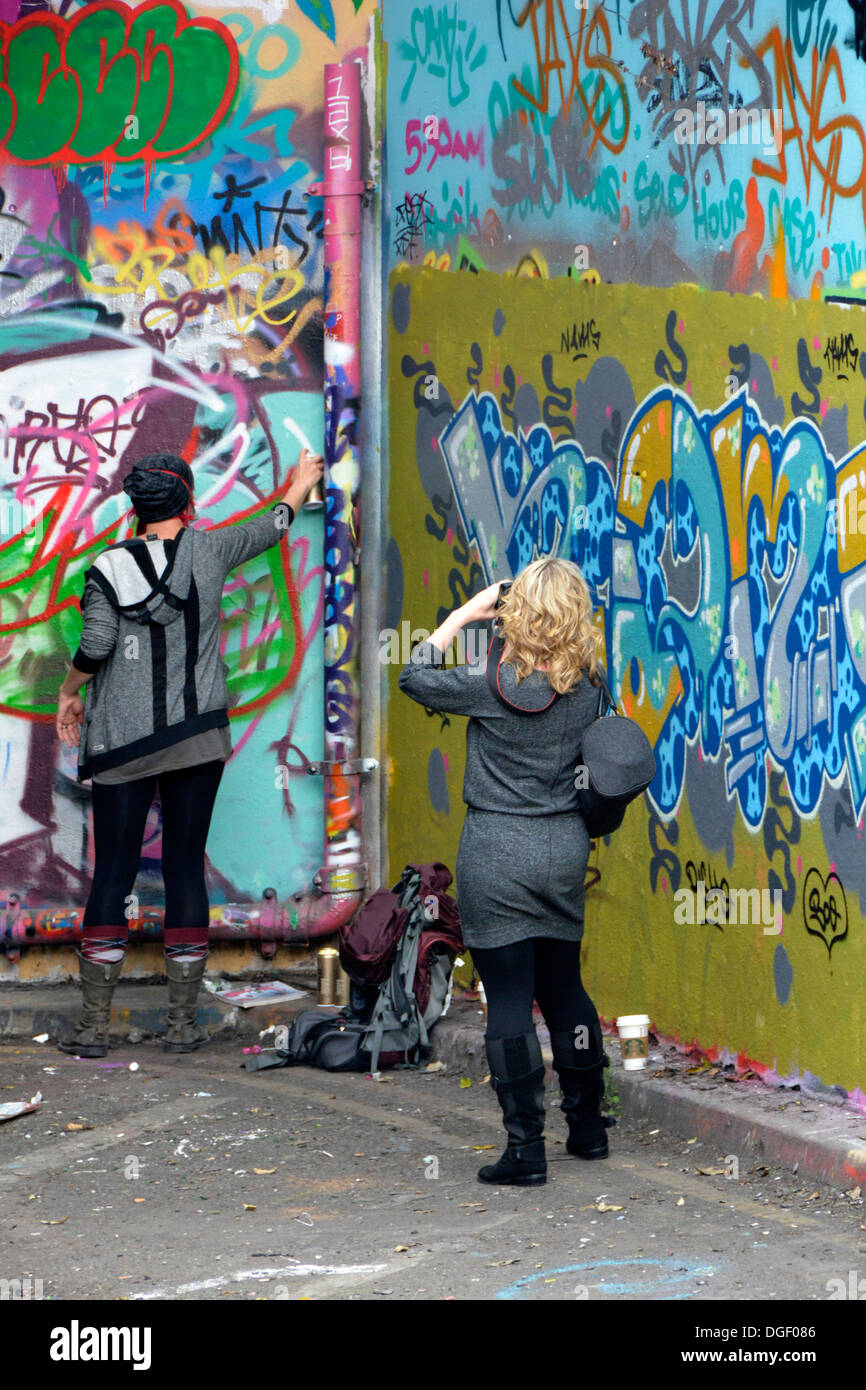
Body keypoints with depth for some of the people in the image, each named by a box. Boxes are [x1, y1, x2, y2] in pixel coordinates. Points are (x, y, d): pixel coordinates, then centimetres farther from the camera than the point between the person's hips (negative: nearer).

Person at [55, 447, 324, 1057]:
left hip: (121, 742, -1)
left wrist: (70, 693, 7)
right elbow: (271, 528, 20)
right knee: (185, 868, 5)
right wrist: (301, 484, 40)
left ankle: (94, 1024, -1)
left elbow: (95, 645, -12)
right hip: (196, 740, 1)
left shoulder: (110, 566, -3)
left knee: (113, 872, 1)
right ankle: (183, 1023, 6)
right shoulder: (209, 551, 3)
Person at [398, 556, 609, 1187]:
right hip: (566, 849, 5)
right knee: (565, 989, 19)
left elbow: (415, 676, -1)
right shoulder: (587, 686, -2)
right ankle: (588, 1127, 29)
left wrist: (465, 614, 5)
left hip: (496, 853, -5)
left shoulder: (495, 684, -15)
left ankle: (526, 1149, -1)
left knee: (510, 1000, -2)